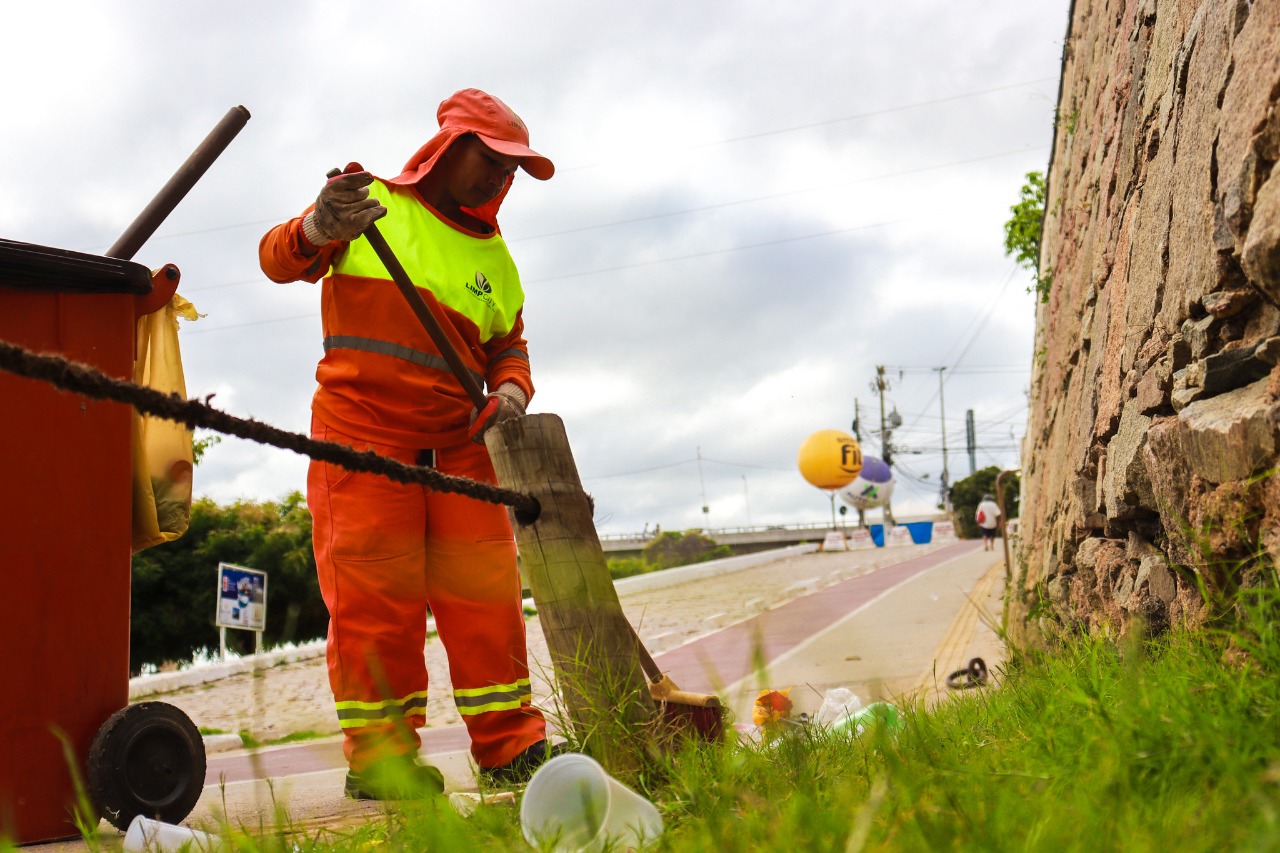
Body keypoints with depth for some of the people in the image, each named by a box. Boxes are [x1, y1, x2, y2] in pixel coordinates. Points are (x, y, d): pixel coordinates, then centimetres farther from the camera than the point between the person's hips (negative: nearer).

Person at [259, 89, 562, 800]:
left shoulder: (494, 256, 18)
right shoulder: (372, 204, 5)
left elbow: (509, 344, 20)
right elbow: (278, 260, -1)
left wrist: (511, 389, -3)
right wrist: (317, 229, -24)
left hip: (460, 444, 5)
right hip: (361, 431, -4)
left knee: (485, 590, 0)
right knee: (373, 594, -8)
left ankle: (510, 745, 7)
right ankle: (378, 751, -1)